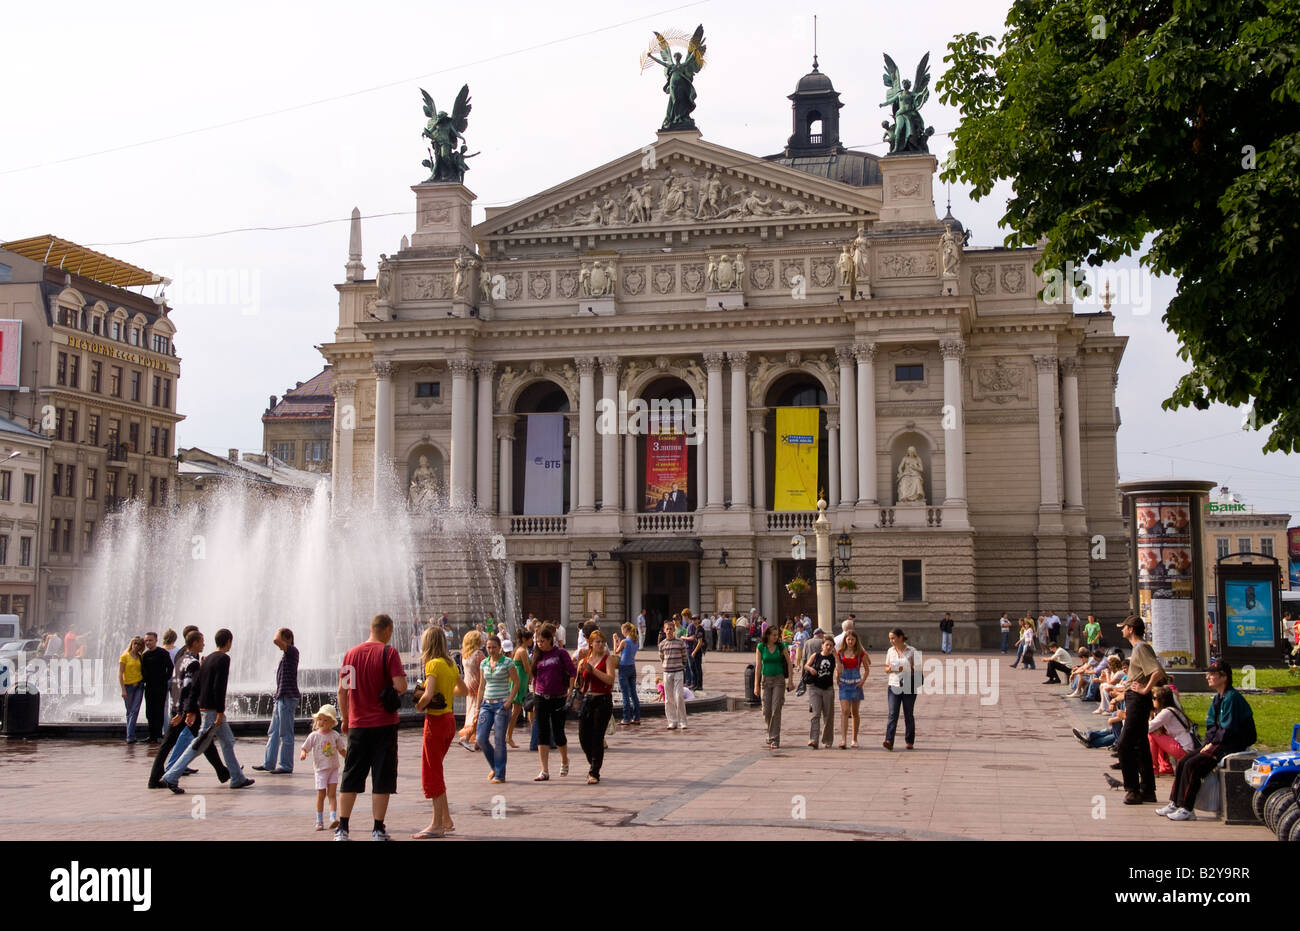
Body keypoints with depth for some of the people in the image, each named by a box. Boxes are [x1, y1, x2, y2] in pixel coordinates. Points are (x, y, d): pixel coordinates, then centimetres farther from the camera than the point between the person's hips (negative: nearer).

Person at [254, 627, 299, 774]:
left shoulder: (292, 651, -10)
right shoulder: (285, 654, 19)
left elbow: (275, 640, -28)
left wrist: (279, 632, -7)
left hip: (287, 697, -10)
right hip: (281, 697, 10)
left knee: (285, 734, -4)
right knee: (273, 733, 12)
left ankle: (286, 766, 1)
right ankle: (268, 763, 18)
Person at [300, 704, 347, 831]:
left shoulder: (335, 735, 4)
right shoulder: (314, 736, -2)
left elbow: (342, 750, 15)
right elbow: (305, 748, -2)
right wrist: (303, 753, -24)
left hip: (333, 768, 2)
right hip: (320, 768, -2)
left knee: (332, 793, -5)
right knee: (321, 794, -1)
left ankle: (333, 818, -11)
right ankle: (319, 821, 9)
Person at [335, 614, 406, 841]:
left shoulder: (351, 653, 5)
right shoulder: (388, 652, -8)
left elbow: (342, 690, 6)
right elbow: (400, 686, -17)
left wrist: (345, 719, 16)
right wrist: (397, 689, 6)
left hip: (357, 725, 4)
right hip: (384, 724, -4)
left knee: (351, 778, 11)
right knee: (382, 778, 3)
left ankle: (342, 828, 13)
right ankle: (378, 830, 6)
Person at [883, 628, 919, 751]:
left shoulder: (911, 651, -3)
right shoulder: (890, 651, 8)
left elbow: (916, 669, 0)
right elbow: (887, 668, 15)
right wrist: (890, 669, -8)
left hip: (908, 686, -2)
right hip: (894, 685, 2)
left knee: (908, 715, 7)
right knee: (892, 714, -10)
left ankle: (909, 741, 20)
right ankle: (889, 741, -20)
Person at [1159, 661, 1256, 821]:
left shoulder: (1231, 697, -16)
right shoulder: (1217, 698, 14)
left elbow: (1229, 729, -20)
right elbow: (1211, 724, 18)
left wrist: (1212, 744, -14)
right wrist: (1207, 743, 2)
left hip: (1231, 745, -10)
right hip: (1217, 743, 10)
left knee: (1192, 765, -21)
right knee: (1182, 762, 0)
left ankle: (1186, 809, -16)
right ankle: (1175, 803, 3)